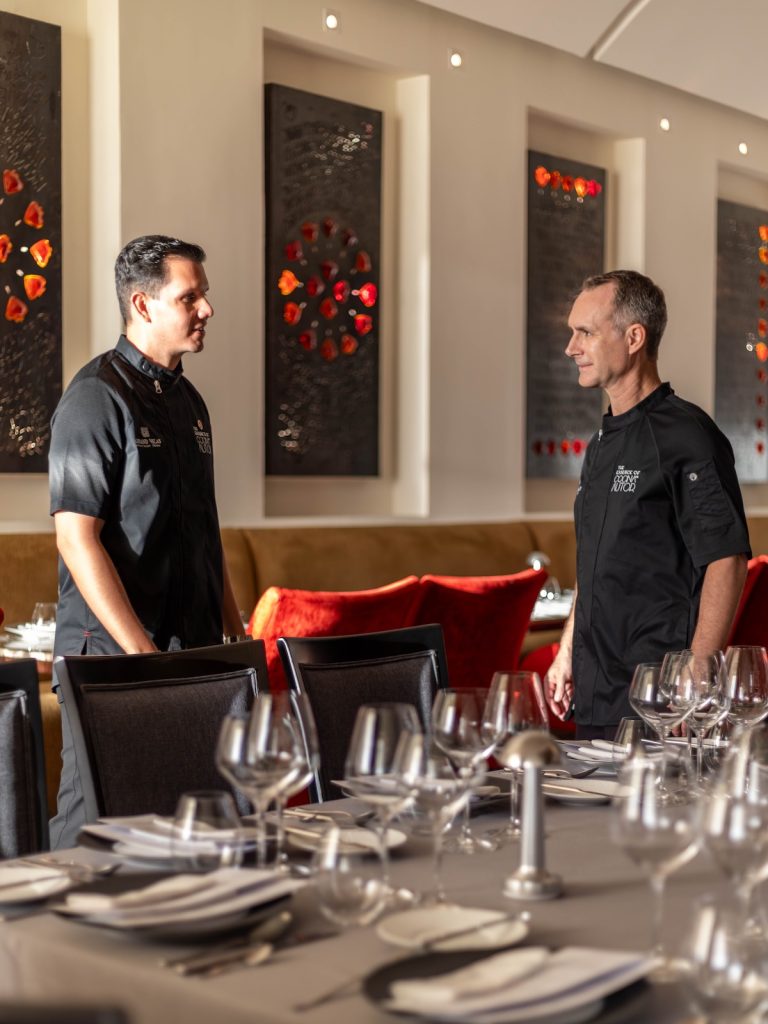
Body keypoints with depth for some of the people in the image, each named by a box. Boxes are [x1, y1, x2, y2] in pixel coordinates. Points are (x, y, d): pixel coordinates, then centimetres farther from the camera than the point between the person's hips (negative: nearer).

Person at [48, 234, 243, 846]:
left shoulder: (188, 400, 15)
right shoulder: (97, 399, -10)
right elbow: (77, 538, -16)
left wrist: (235, 631, 15)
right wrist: (143, 652, -20)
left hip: (195, 655, 8)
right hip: (111, 656, -8)